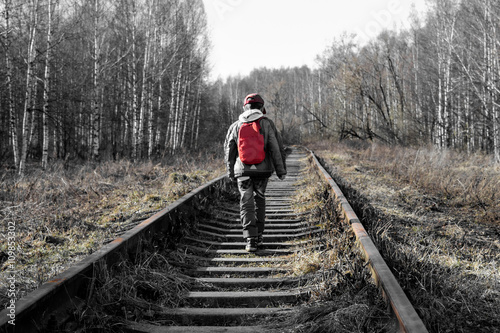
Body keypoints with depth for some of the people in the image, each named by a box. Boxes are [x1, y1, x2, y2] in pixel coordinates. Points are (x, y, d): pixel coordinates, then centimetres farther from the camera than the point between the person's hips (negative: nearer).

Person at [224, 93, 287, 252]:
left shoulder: (235, 126, 7)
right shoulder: (267, 124, 0)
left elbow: (228, 151, 12)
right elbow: (277, 148, -4)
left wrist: (231, 173, 23)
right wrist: (281, 170, 3)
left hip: (242, 170, 0)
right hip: (263, 169, 0)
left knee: (247, 205, 1)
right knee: (259, 201, 16)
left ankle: (251, 240, -9)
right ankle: (258, 236, 19)